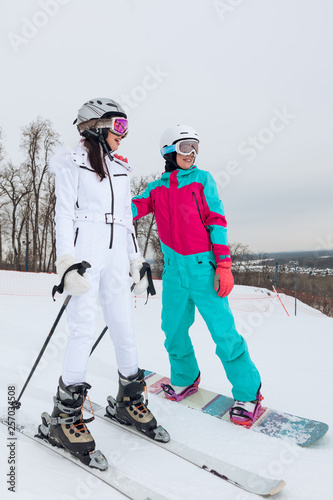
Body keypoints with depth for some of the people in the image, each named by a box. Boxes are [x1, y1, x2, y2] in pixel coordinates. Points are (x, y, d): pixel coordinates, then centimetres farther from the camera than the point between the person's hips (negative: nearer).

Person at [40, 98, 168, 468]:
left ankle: (129, 400, 23)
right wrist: (67, 261, -16)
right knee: (83, 330, -9)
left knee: (124, 327, 5)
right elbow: (64, 213, -5)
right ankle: (64, 417, 5)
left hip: (115, 256, 6)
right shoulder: (73, 162, 3)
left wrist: (136, 260, 15)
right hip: (84, 252, -5)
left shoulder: (121, 168, 20)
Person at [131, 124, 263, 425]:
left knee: (224, 333, -3)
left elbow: (217, 222, -3)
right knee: (173, 330, 12)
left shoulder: (202, 180, 3)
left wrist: (224, 265, -10)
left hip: (203, 267, -3)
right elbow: (134, 208, -2)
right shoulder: (157, 188, 11)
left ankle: (248, 393, 15)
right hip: (173, 270, 4)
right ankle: (185, 379, 37)